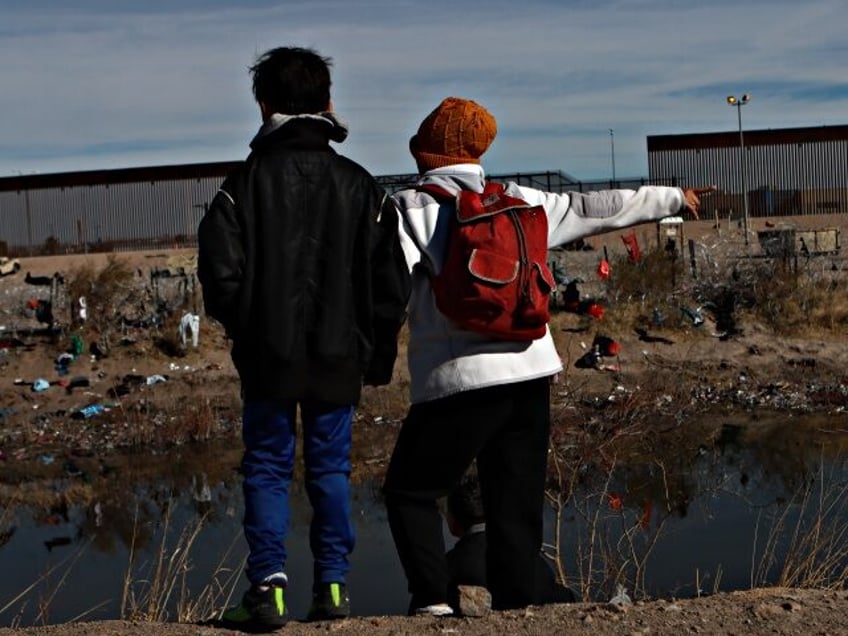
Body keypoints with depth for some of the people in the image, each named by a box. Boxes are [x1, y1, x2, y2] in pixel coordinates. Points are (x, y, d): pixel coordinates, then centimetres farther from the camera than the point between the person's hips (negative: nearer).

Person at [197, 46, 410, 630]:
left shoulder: (246, 183, -5)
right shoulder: (360, 186, 3)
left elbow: (220, 273, -7)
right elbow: (391, 281, 3)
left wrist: (245, 330, 11)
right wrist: (377, 352, 13)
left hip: (269, 356, -2)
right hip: (338, 356, 2)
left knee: (267, 468, 5)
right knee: (331, 467, 12)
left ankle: (269, 584, -5)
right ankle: (333, 585, 12)